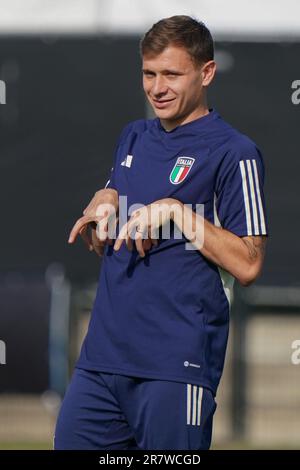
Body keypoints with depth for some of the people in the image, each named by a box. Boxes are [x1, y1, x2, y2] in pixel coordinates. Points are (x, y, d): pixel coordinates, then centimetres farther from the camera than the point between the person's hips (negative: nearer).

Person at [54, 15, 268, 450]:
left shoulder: (234, 153, -6)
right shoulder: (134, 138, 17)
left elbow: (247, 265, -12)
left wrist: (175, 211, -16)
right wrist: (102, 205, 6)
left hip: (176, 365, -7)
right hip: (102, 356, 7)